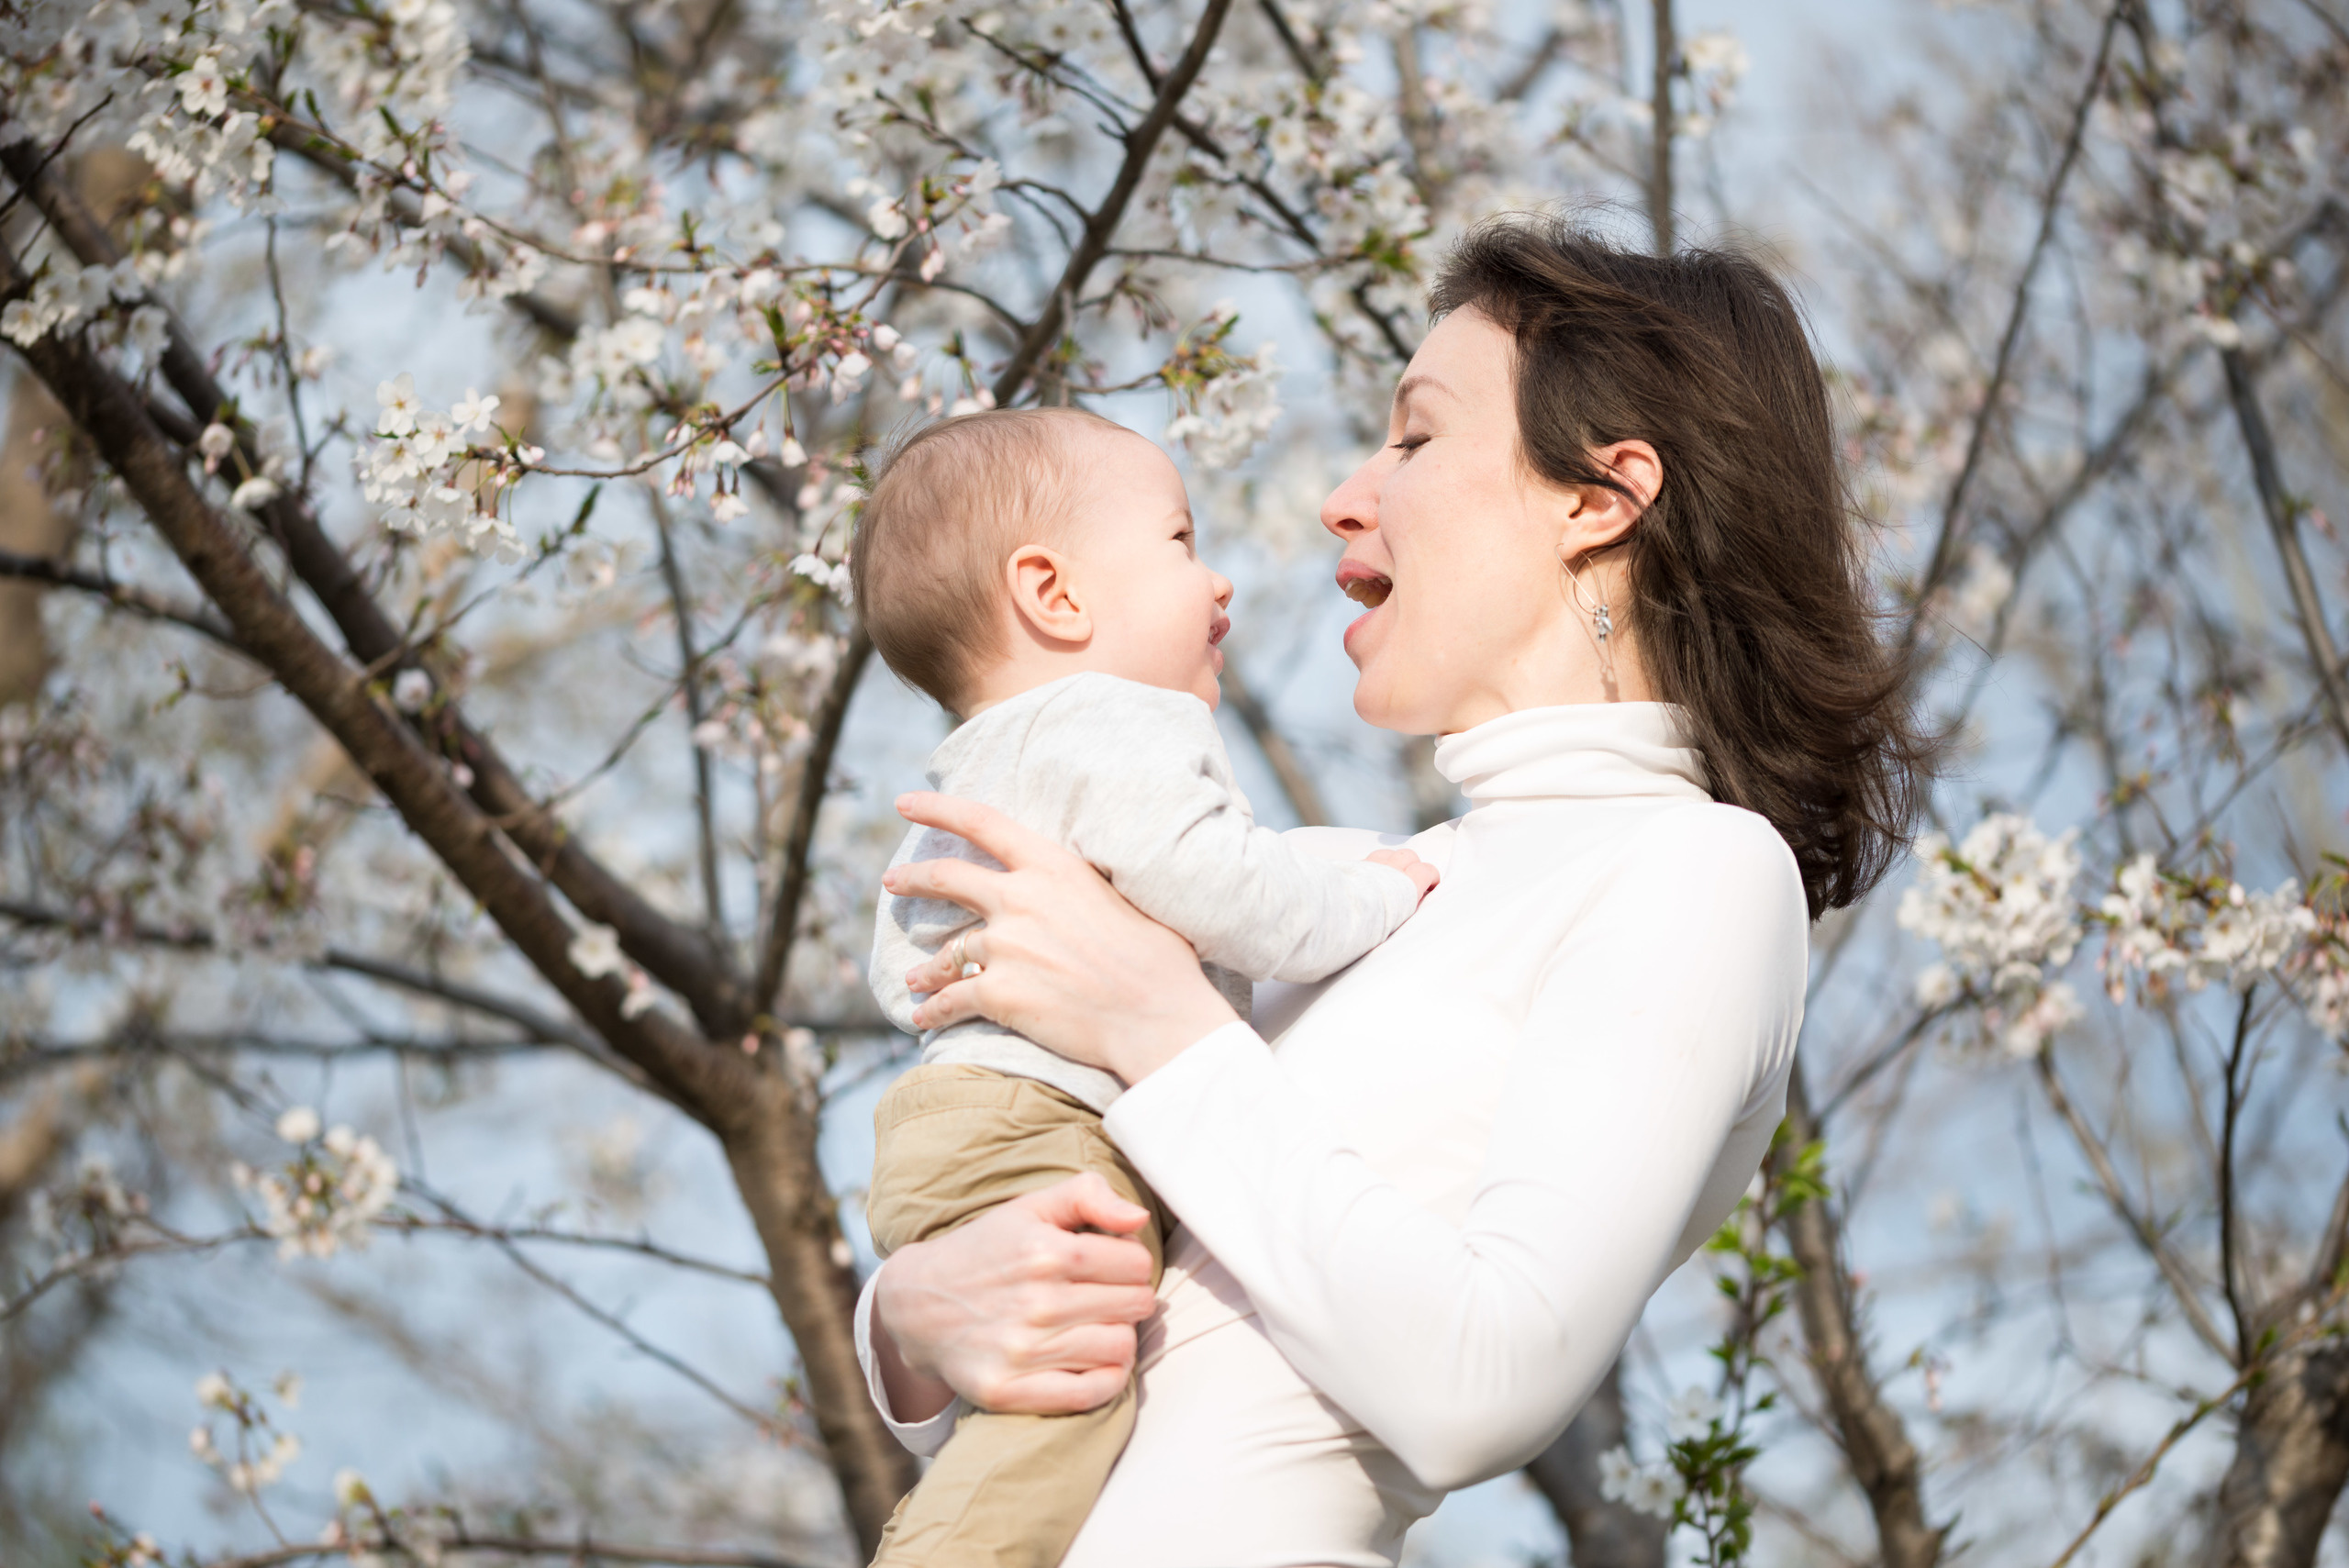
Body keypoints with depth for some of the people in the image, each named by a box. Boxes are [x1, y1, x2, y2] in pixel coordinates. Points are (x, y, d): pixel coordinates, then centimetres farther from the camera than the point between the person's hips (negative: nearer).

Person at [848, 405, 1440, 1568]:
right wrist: (1368, 901, -4)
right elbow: (1206, 882, -19)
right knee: (1070, 1400, -22)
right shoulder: (1118, 727, -7)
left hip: (952, 1110, 11)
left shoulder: (965, 785, 27)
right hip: (1038, 1128, -11)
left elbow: (900, 966, 31)